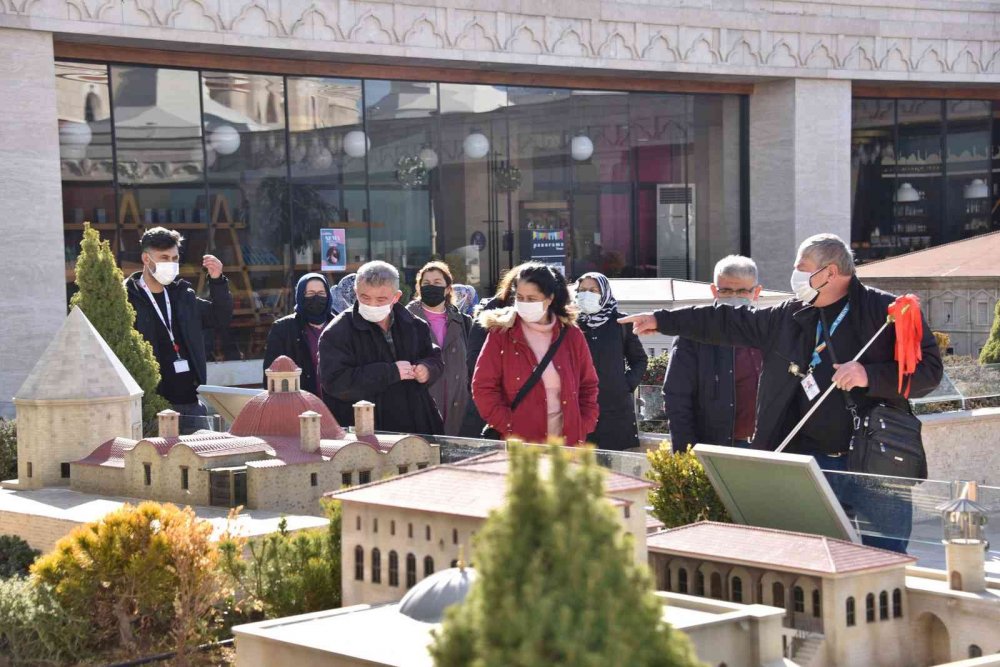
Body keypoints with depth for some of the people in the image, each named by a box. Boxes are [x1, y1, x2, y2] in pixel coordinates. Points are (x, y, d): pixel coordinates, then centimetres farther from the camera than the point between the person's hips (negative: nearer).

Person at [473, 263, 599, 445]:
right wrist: (510, 429, -11)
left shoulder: (571, 334, 5)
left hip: (567, 445, 2)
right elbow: (483, 387, -4)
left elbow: (588, 386, 12)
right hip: (519, 447, -2)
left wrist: (583, 431, 1)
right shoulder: (501, 333, -1)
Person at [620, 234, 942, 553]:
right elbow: (728, 322, 22)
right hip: (810, 467, 5)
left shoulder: (887, 312, -3)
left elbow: (929, 368, -8)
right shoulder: (790, 316, 14)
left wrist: (870, 376, -21)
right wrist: (662, 320, 24)